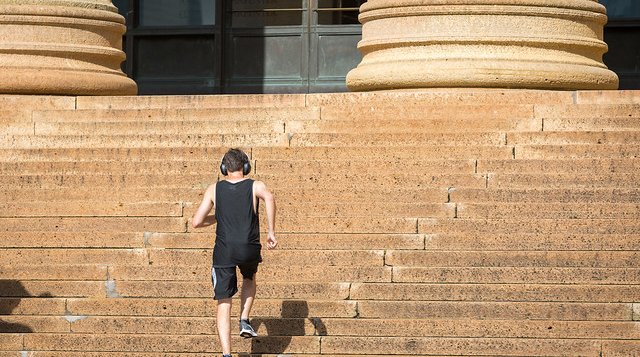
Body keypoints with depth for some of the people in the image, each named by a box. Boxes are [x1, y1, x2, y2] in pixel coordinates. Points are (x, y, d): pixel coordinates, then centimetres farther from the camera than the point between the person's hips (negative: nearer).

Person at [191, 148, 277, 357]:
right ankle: (244, 321, 20)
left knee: (224, 304, 3)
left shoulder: (214, 190, 8)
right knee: (249, 278, 35)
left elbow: (196, 222, 5)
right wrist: (271, 232, -17)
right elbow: (269, 198, -20)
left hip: (224, 250, 0)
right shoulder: (255, 186, 4)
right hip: (250, 249, 0)